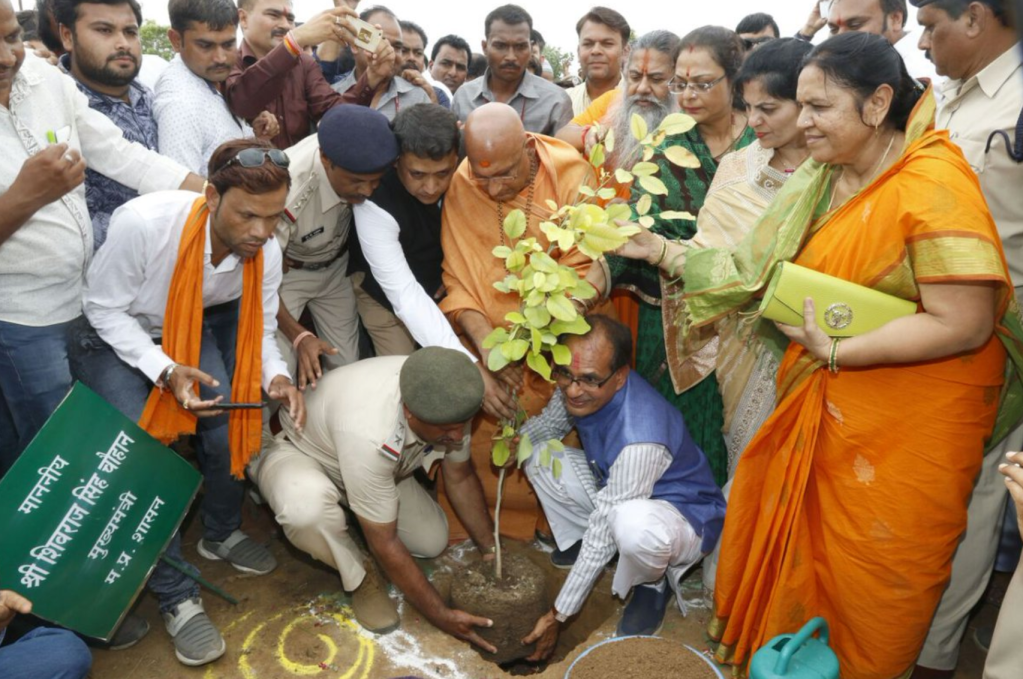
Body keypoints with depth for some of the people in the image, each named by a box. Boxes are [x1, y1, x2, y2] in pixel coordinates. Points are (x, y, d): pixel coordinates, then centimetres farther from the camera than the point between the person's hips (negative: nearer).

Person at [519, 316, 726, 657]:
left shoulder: (639, 439, -39)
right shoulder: (578, 387, -18)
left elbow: (603, 535, -32)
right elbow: (550, 421, 6)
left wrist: (556, 616, -24)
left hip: (684, 517, -6)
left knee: (632, 523, -41)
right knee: (539, 456, -7)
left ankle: (652, 584, -6)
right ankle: (581, 544, 8)